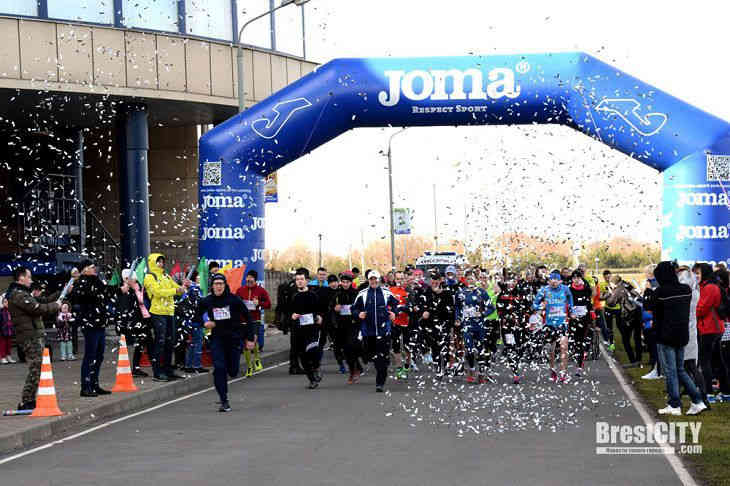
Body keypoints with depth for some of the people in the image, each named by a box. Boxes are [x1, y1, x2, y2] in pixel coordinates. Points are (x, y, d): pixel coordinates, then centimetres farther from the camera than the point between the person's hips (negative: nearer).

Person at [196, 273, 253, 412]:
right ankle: (224, 401, -4)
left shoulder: (234, 299, -6)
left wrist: (250, 337, -2)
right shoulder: (206, 302, -1)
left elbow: (247, 317, 0)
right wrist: (205, 322, -6)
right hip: (217, 339, 1)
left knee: (233, 372, 4)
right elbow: (198, 316, 16)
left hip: (234, 338, -1)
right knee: (219, 369, -11)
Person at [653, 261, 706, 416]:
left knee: (670, 371, 3)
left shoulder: (661, 291, -14)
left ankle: (674, 405, 6)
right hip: (682, 335, 6)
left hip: (666, 335, -6)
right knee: (680, 370, 16)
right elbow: (687, 311, 9)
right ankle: (697, 401, 9)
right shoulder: (686, 290, 1)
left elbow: (656, 314, -5)